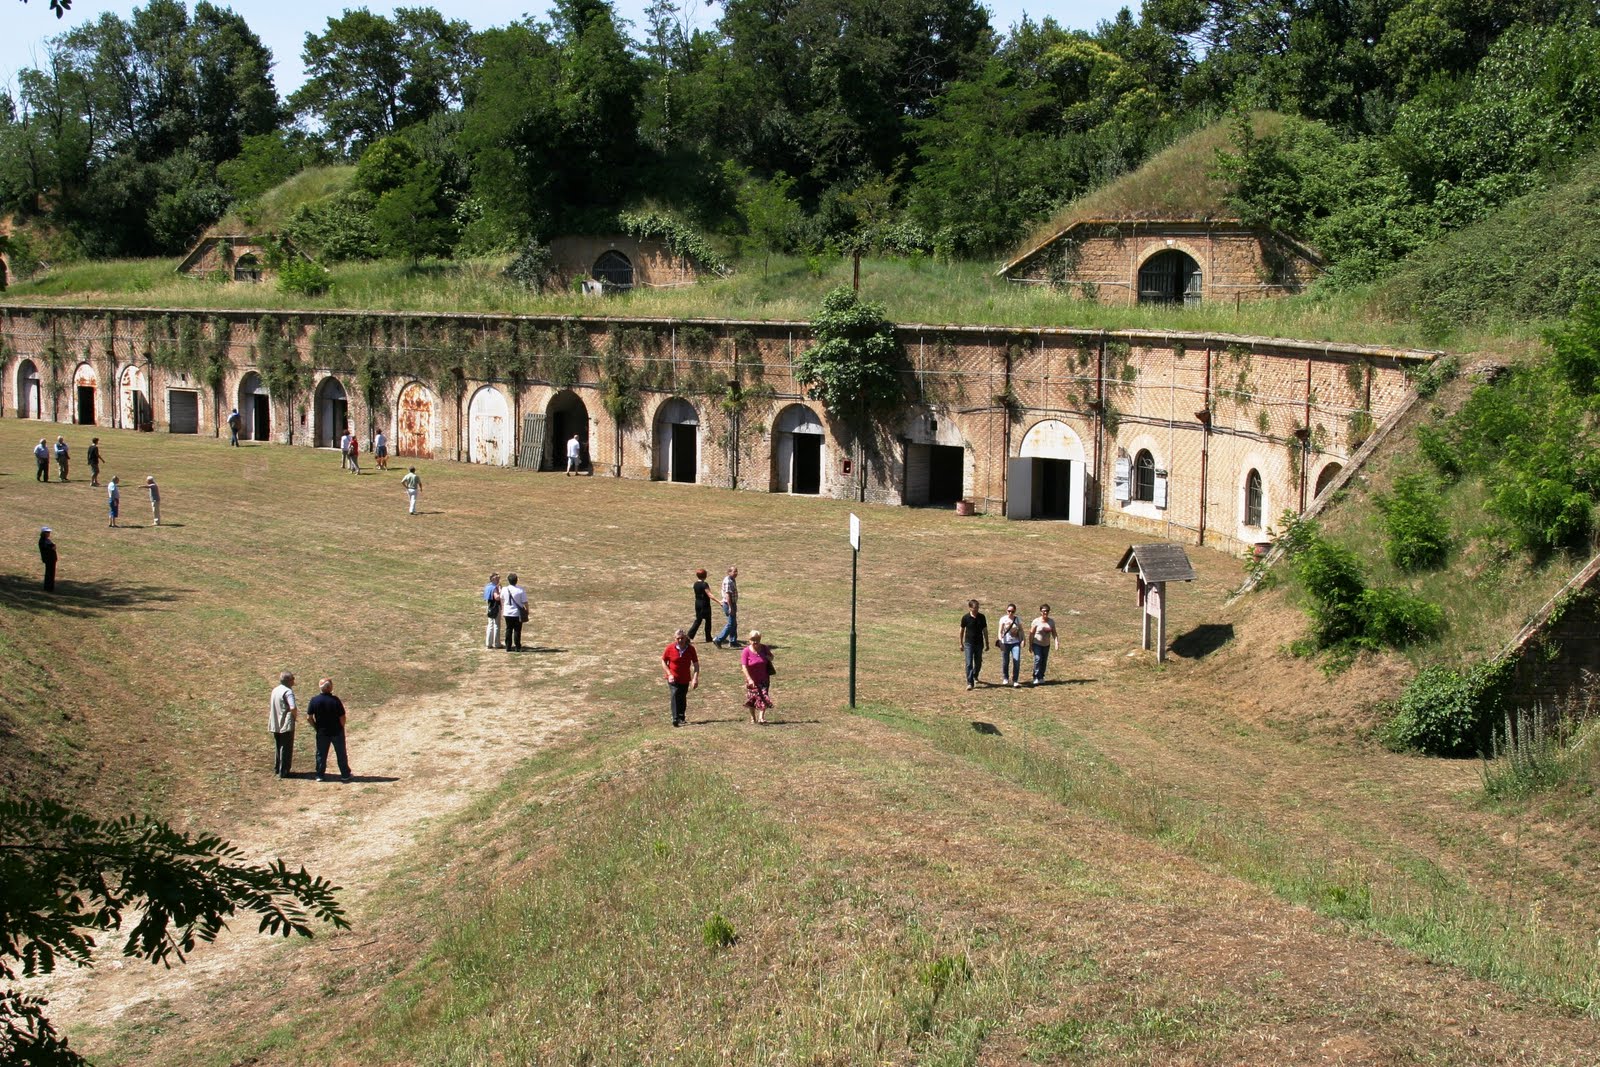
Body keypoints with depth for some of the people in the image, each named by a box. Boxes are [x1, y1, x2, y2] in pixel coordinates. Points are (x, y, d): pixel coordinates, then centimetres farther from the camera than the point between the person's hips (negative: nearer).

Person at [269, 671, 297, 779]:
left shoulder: (275, 690, 9)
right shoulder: (288, 691, -17)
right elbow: (293, 708, -29)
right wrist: (295, 714, -6)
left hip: (275, 724, 8)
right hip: (286, 724, -8)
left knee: (278, 747, 19)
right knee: (286, 749, 0)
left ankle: (277, 769, 27)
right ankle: (283, 772, 3)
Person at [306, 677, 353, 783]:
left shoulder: (314, 700, -9)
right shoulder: (335, 700, -17)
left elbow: (309, 717, -6)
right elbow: (342, 717, -15)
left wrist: (317, 726, 8)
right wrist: (341, 727, 3)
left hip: (322, 732, 2)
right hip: (337, 731, -2)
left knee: (321, 754, 14)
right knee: (341, 754, 11)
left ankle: (320, 775, 17)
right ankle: (345, 775, 17)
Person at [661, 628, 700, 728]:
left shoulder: (690, 649, -8)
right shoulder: (670, 648, -10)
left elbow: (696, 664, -2)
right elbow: (663, 661, 2)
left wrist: (695, 678, -12)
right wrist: (669, 674, -9)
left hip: (685, 679, 2)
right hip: (673, 678, -2)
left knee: (682, 698, 14)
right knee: (675, 696, -21)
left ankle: (682, 717, 34)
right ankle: (675, 719, -27)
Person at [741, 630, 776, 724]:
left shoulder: (764, 648, -4)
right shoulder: (746, 651, -15)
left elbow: (771, 657, 16)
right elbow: (744, 666, -20)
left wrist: (768, 657, -10)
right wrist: (749, 679, -29)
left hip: (764, 679, 2)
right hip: (752, 680, -2)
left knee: (764, 698, -10)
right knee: (752, 699, 12)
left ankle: (761, 718, -11)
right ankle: (753, 718, 30)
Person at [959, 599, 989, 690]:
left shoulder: (982, 617, -2)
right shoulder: (966, 618, -7)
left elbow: (985, 630, 7)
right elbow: (962, 630, 4)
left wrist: (987, 643, 8)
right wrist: (961, 643, 9)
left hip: (979, 643, 2)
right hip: (968, 644, -2)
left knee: (978, 663, 13)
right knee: (969, 664, -9)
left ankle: (975, 676, 40)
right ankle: (970, 683, -8)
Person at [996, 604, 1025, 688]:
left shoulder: (1018, 620, 4)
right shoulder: (1003, 619, -4)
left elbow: (1020, 630, 8)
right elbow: (1000, 631, -8)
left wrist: (1022, 640, -5)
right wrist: (1000, 642, -18)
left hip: (1015, 643, 1)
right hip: (1005, 643, -1)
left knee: (1017, 661, -13)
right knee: (1005, 662, 7)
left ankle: (1015, 681, -9)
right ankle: (1005, 678, 31)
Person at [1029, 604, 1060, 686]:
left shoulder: (1051, 622, 3)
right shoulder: (1036, 621, -10)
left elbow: (1054, 633, 4)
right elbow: (1031, 633, -7)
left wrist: (1056, 642, -12)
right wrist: (1030, 645, -8)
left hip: (1046, 645, 4)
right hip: (1037, 644, -4)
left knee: (1044, 661, 6)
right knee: (1038, 659, -17)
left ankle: (1041, 677, 17)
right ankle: (1036, 678, -15)